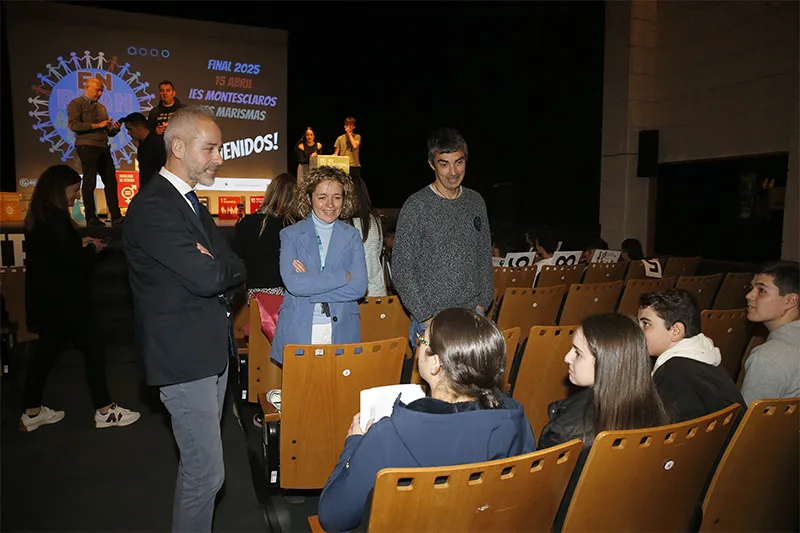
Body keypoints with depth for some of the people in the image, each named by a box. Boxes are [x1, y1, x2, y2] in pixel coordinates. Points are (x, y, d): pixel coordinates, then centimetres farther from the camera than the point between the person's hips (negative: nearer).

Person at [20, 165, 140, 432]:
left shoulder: (37, 216, 11)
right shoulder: (56, 217, -19)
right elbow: (70, 260, -21)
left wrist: (80, 245, 9)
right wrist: (91, 249, -4)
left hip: (46, 297, 10)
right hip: (62, 299, -10)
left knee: (46, 350, 16)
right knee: (94, 349, -2)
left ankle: (32, 412, 25)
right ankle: (104, 411, 5)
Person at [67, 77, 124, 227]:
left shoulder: (101, 107, 23)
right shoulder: (76, 104, 1)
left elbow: (108, 132, 21)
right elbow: (73, 124, -14)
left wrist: (114, 128, -1)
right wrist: (97, 125, -15)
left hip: (103, 147, 7)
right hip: (87, 147, -7)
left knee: (111, 182, 2)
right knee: (89, 183, -4)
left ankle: (116, 217, 4)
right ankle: (91, 218, 2)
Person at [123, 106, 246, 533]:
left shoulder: (190, 202, 14)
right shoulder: (153, 207, -18)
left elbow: (234, 269, 8)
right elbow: (207, 277, -26)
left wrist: (214, 266, -13)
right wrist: (218, 265, -5)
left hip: (210, 352, 9)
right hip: (184, 357, -9)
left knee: (198, 461, 21)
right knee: (206, 471, 0)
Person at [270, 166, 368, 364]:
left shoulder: (352, 235, 7)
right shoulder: (291, 234, 4)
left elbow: (359, 287, -4)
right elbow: (292, 283, -11)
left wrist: (309, 283, -10)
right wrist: (342, 276, -12)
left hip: (341, 332, 1)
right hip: (298, 332, -1)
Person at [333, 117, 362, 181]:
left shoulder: (357, 136, 7)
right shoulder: (340, 138, 11)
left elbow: (355, 146, -13)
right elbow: (336, 154, 11)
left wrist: (349, 133, -5)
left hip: (355, 166, -1)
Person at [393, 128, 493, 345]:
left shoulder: (476, 202, 6)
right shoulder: (417, 206, -10)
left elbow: (485, 258, 14)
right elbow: (401, 268, -11)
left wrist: (483, 303, 5)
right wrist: (425, 317, -14)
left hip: (472, 316, 5)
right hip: (431, 320, -4)